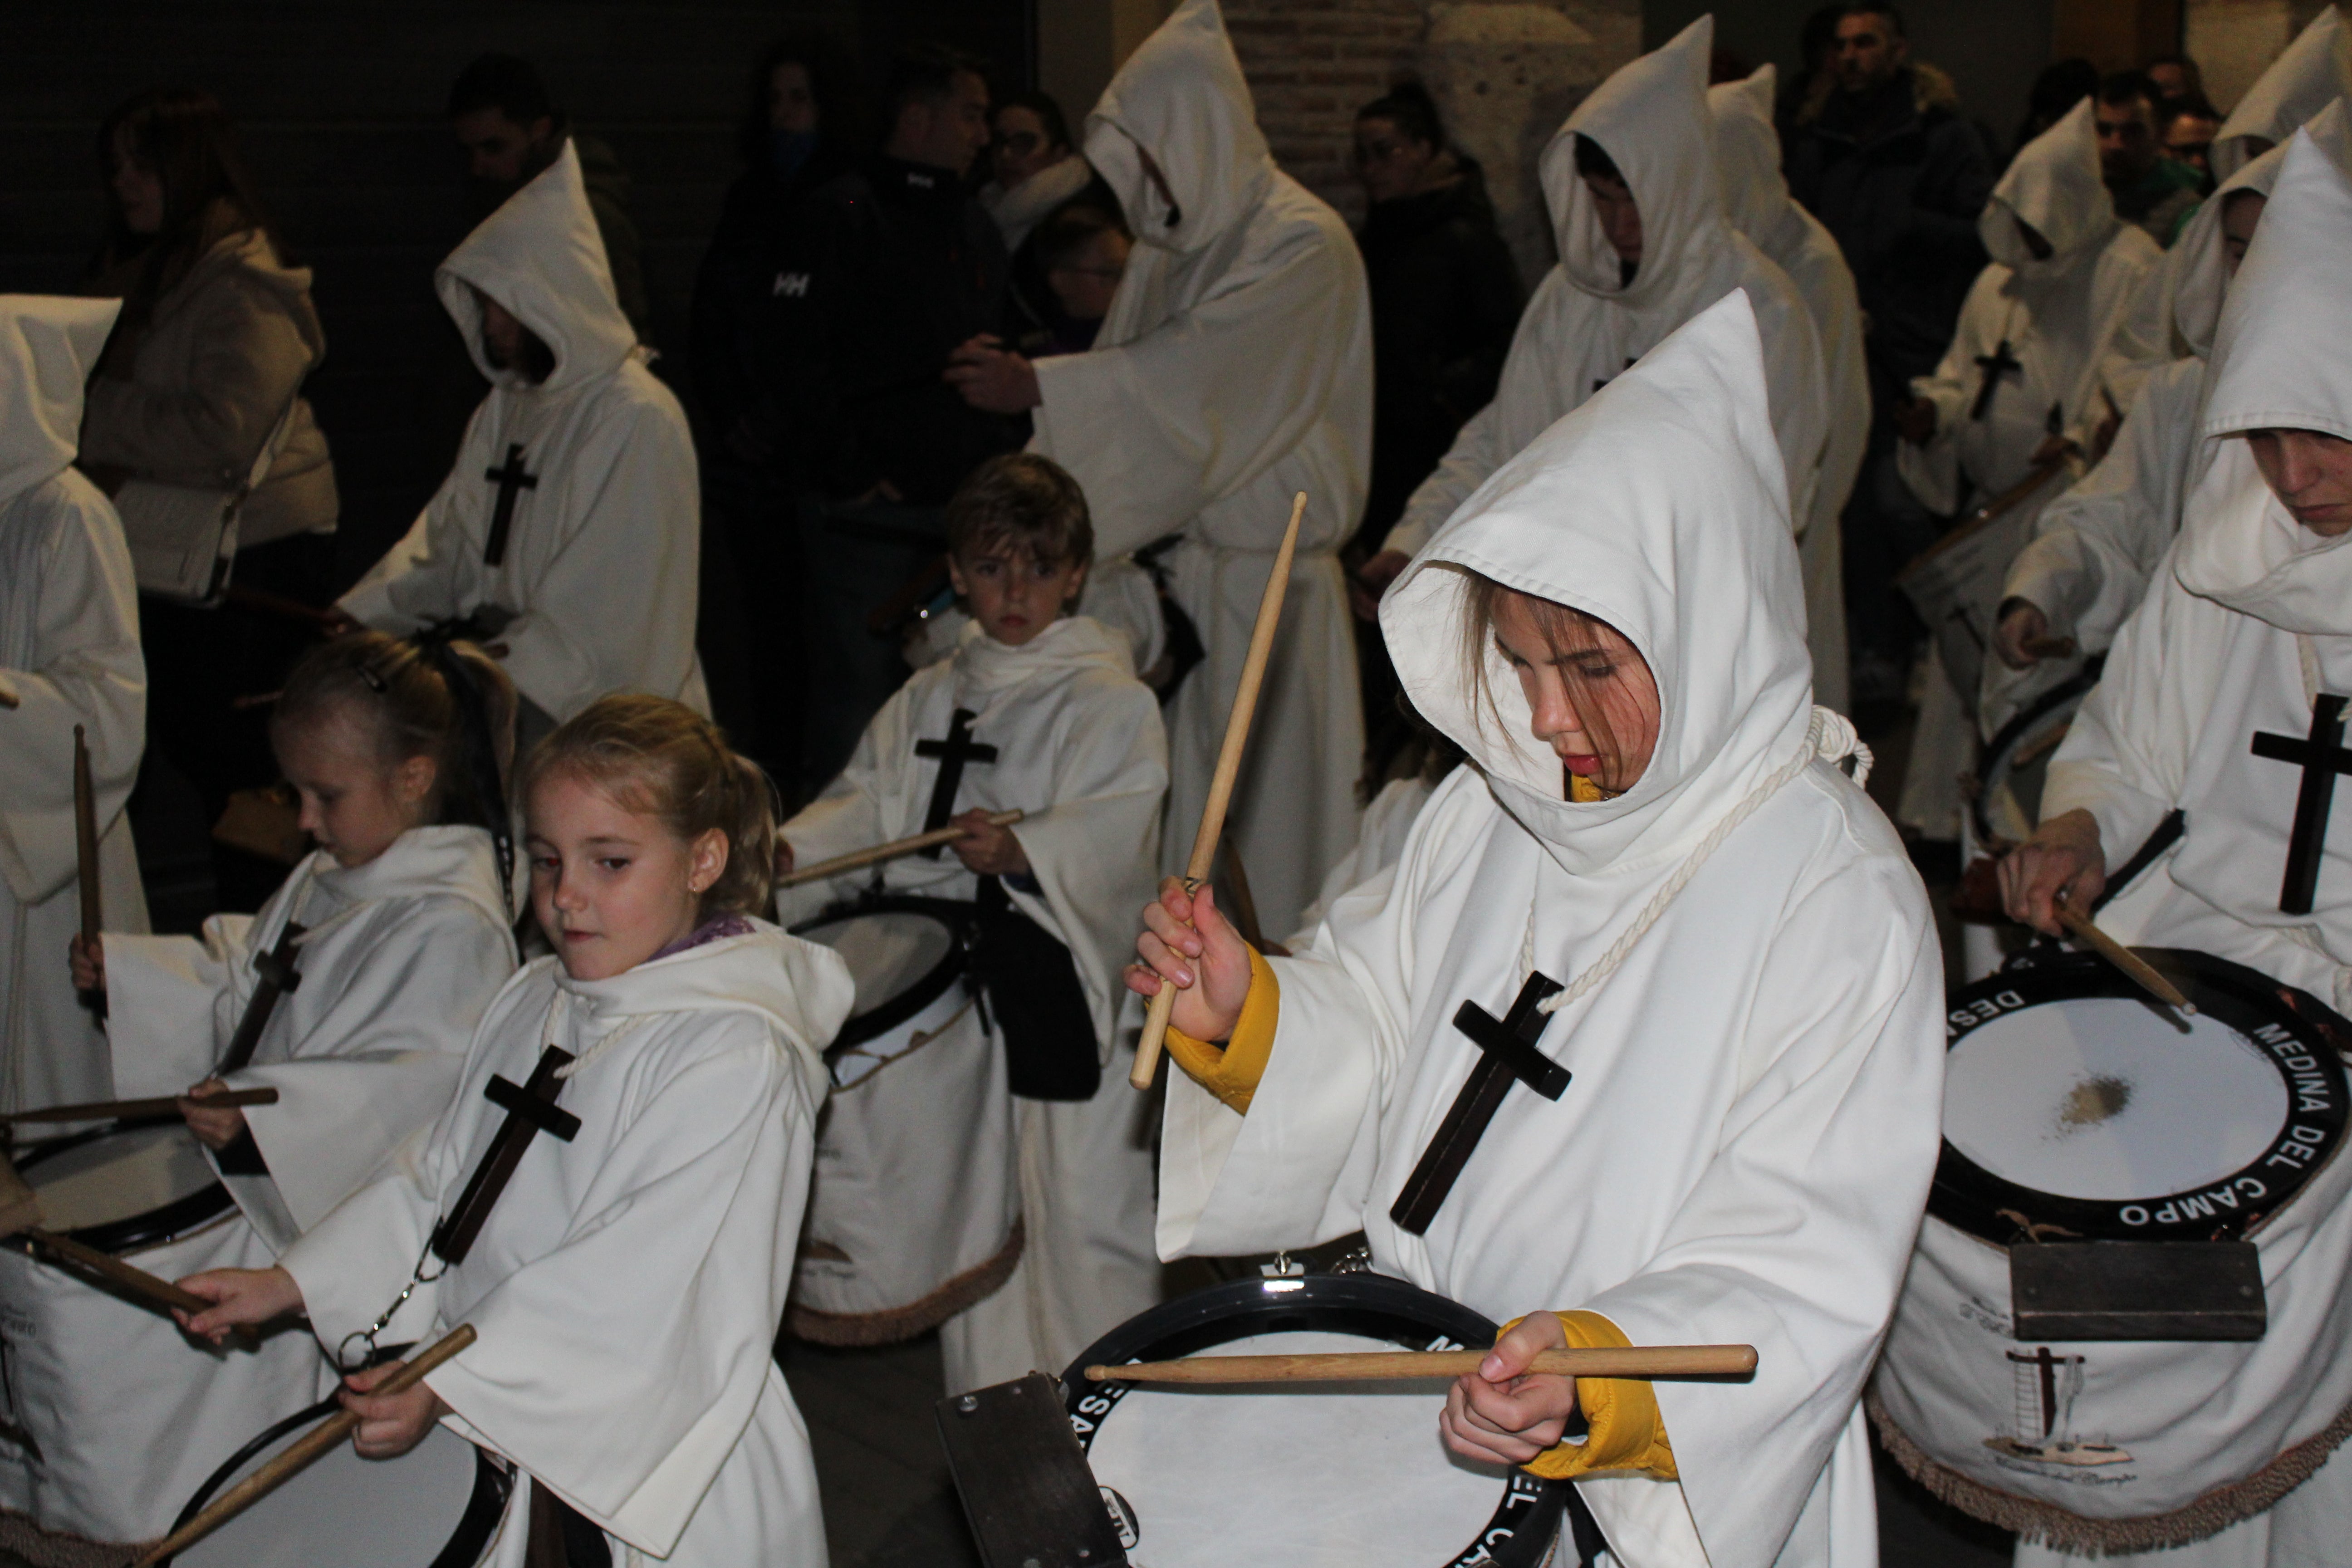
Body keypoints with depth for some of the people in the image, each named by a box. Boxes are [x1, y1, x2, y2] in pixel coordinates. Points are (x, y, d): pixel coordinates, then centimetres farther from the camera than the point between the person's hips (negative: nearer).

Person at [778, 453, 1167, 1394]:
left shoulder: (1113, 703, -2)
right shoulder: (927, 703, 16)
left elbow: (1112, 830, -16)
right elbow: (868, 805, 9)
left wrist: (1024, 850, -34)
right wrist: (790, 851, -10)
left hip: (1066, 990, -5)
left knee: (1082, 1208, -5)